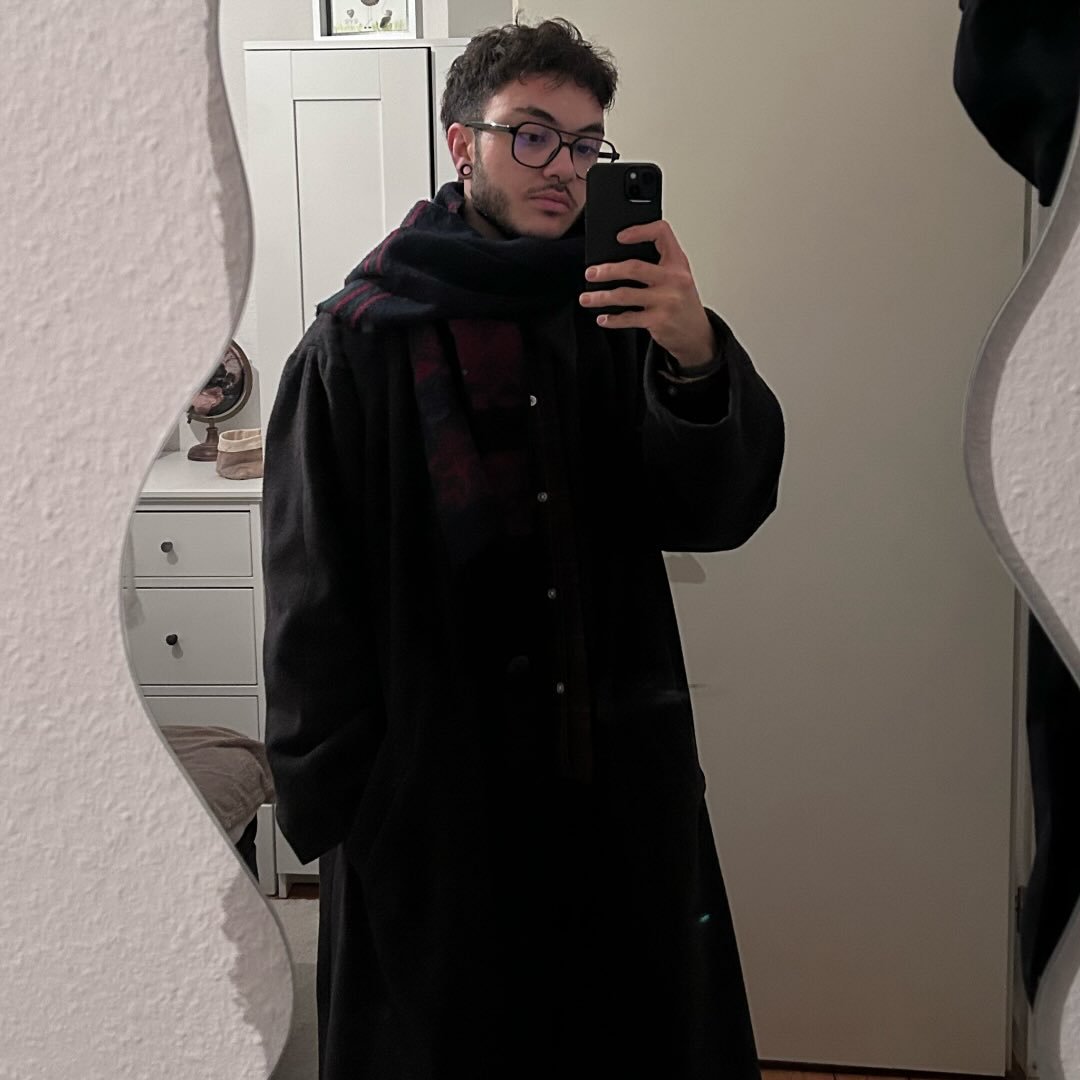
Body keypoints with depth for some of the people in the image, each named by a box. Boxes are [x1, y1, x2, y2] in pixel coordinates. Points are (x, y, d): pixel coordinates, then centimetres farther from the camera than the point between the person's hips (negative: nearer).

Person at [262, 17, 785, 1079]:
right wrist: (328, 811, -4)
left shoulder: (618, 319, 3)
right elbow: (310, 604, -5)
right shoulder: (361, 340, -7)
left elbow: (717, 512, -6)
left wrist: (697, 361, -25)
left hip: (621, 789, 4)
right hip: (431, 803, -3)